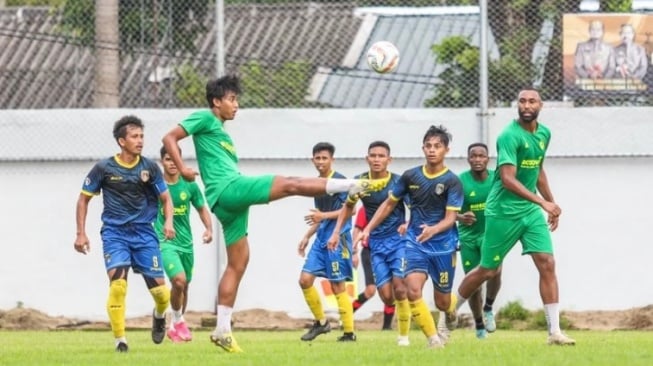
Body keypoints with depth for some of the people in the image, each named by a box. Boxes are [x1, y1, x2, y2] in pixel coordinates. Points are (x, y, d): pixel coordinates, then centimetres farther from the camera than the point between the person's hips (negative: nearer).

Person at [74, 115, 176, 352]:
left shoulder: (150, 168, 2)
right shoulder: (104, 168, -3)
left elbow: (165, 198, 12)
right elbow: (84, 199, 7)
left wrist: (168, 222, -8)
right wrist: (81, 233, 2)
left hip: (144, 233, 2)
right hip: (114, 233, -2)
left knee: (159, 290, -3)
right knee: (117, 283, -22)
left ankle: (159, 315, 34)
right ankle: (120, 340, -10)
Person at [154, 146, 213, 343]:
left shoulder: (189, 185, 1)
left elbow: (202, 209, 13)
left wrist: (209, 229, -3)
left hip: (186, 243, 4)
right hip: (165, 242, -4)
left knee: (183, 287, 12)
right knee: (179, 280, -23)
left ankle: (175, 328, 31)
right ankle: (178, 321, 0)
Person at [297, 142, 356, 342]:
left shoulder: (339, 181, -8)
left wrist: (324, 216, -21)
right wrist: (307, 236, 22)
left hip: (337, 239, -8)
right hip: (321, 239, 8)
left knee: (337, 285, -6)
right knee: (305, 279, -1)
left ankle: (349, 332, 0)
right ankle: (321, 322, 14)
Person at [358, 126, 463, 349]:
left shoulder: (452, 182, -10)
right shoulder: (411, 176, 0)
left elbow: (450, 218, -16)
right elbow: (389, 204, 12)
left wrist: (433, 230, -36)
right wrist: (368, 229, 6)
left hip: (443, 244, -2)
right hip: (415, 242, 2)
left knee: (442, 302, 8)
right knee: (413, 290, -22)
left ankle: (452, 306, 48)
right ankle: (433, 338, -10)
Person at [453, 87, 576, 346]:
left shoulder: (544, 134, 7)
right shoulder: (510, 135, -18)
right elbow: (508, 179, -27)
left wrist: (552, 203, 22)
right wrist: (542, 202, -31)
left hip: (531, 210, 6)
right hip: (503, 212, -6)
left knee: (547, 264, -7)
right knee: (487, 271, 4)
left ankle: (554, 331, -7)